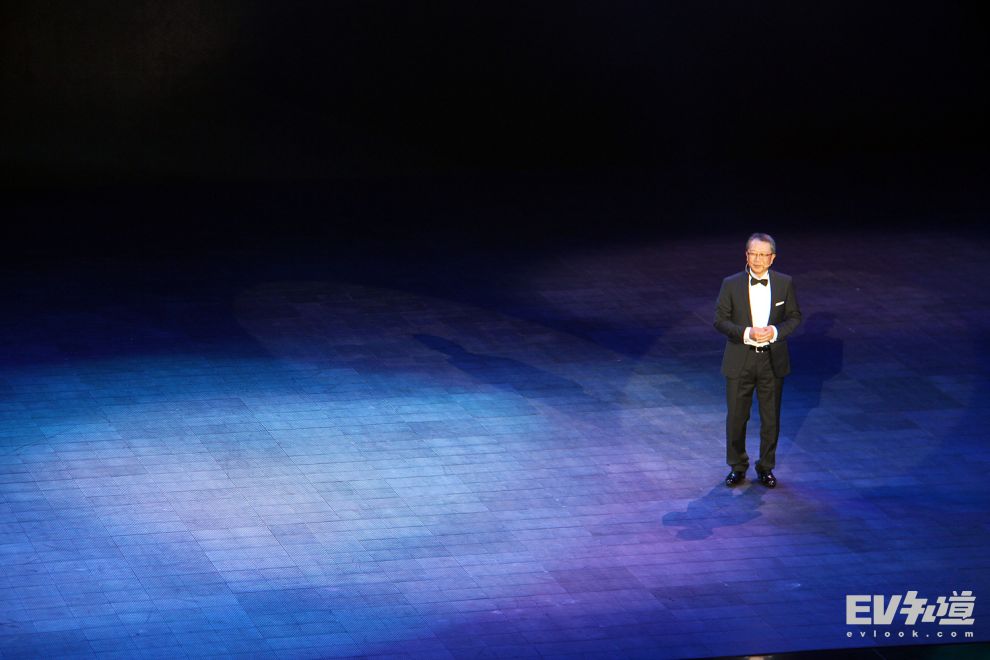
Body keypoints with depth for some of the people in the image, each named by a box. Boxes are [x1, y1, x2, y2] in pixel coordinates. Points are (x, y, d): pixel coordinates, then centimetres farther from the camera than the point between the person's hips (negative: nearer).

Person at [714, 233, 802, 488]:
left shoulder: (784, 283, -2)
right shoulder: (731, 284, -6)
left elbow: (794, 317, 4)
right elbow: (720, 320, -5)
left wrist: (775, 331, -16)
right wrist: (746, 333, -20)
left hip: (773, 361, 1)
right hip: (740, 361, -1)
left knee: (771, 418, 9)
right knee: (736, 417, 6)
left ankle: (766, 467, 24)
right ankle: (737, 467, 22)